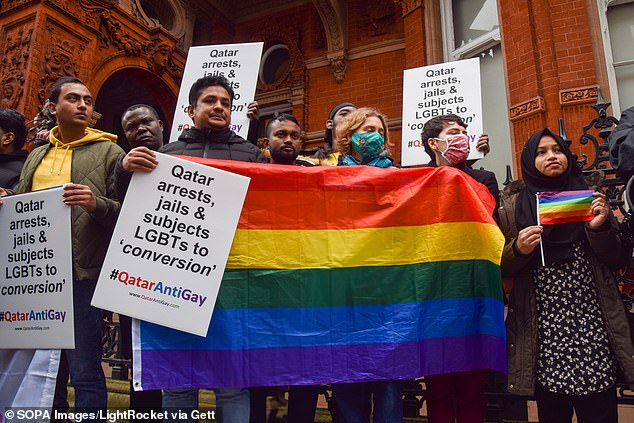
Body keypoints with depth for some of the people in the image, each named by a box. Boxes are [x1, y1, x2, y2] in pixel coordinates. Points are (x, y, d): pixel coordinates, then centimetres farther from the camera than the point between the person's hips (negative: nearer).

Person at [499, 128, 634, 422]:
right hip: (544, 329, -1)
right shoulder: (513, 205, 5)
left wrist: (600, 228, -9)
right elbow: (502, 268, 6)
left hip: (591, 323, 1)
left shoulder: (587, 196, 11)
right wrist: (518, 249, -14)